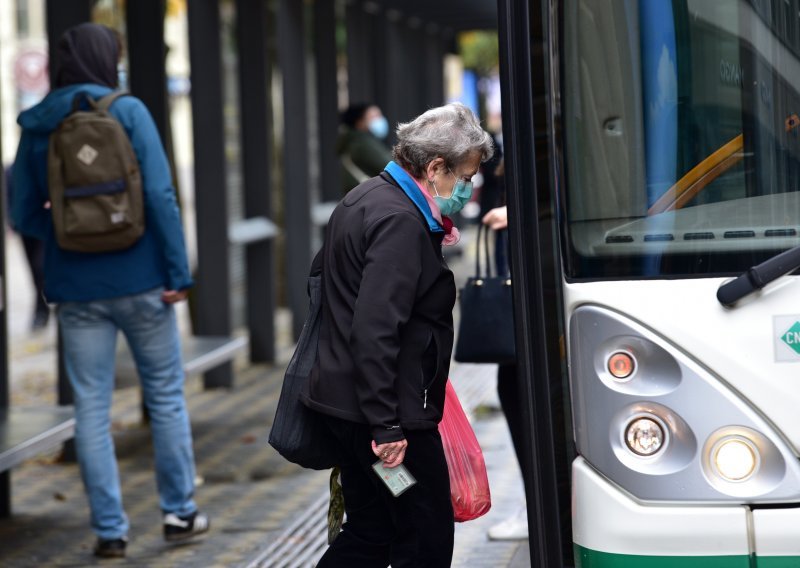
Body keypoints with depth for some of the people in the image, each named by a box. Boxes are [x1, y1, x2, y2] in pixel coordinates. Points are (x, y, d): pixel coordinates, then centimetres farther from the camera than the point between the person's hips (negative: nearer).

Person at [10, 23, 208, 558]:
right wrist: (178, 270, -11)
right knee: (166, 394, 12)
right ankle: (179, 510, 19)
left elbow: (25, 214, 5)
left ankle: (109, 527, 7)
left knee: (92, 406, 6)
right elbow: (161, 196, -14)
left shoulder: (36, 127, 2)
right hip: (139, 279, -2)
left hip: (76, 287, 3)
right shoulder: (128, 112, -8)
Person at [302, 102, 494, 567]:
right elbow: (375, 333, -26)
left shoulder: (367, 200, 14)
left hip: (345, 401, 10)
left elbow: (321, 276, 27)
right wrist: (386, 426, -25)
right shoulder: (401, 223, -19)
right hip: (393, 409, -10)